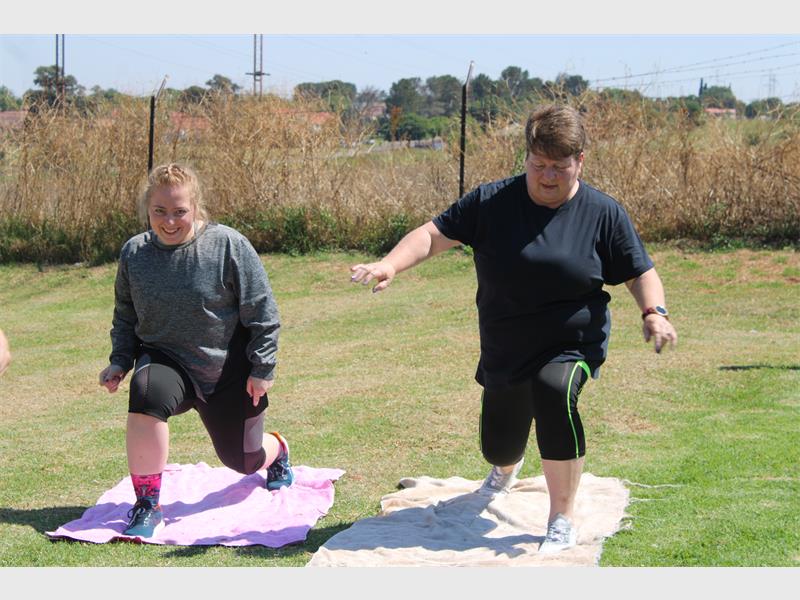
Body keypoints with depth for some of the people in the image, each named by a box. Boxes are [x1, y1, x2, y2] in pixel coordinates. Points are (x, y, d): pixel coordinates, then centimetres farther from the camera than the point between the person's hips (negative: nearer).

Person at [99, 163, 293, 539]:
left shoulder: (228, 245, -17)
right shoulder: (134, 253, -6)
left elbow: (261, 312, -11)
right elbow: (125, 316, 10)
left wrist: (262, 368, -11)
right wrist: (120, 361, 0)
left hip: (228, 371, -1)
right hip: (166, 360, 1)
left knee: (242, 460, 13)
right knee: (146, 393, -36)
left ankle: (277, 450, 55)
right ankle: (146, 505, -23)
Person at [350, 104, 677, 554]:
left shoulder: (604, 213, -7)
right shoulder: (492, 202, -6)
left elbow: (641, 273, -2)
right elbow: (435, 235, -4)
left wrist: (654, 312, -21)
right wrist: (390, 266, -19)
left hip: (572, 347, -3)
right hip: (504, 353, 3)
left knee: (553, 391, -36)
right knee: (498, 449, 14)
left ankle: (563, 521, -24)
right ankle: (507, 468, 59)